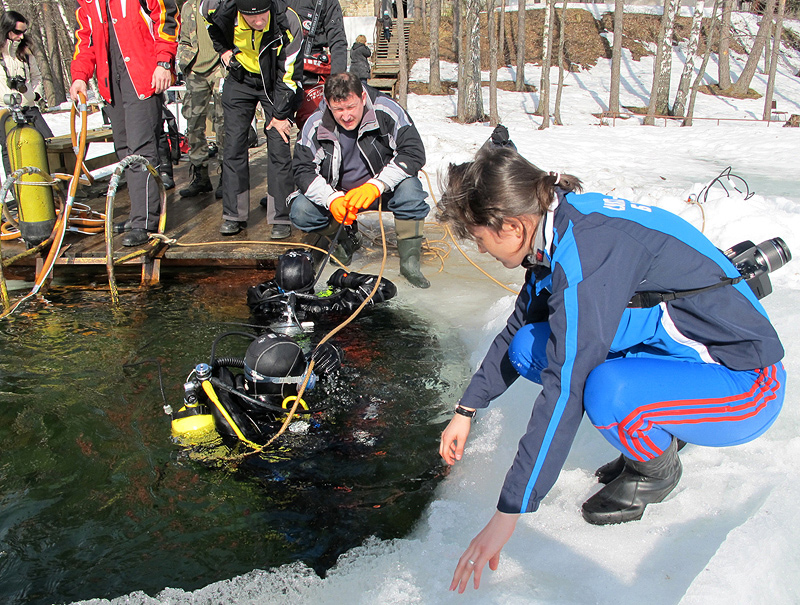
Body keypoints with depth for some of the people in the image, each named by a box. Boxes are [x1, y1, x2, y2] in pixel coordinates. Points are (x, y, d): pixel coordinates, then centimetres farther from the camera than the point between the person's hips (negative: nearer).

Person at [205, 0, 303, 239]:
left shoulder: (287, 22, -28)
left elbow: (289, 74, -20)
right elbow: (211, 22, 5)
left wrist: (280, 114, -17)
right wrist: (223, 49, 0)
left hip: (275, 83, -2)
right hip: (240, 79, 2)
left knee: (278, 146, -11)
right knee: (233, 145, -2)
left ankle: (281, 218, -5)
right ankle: (234, 215, 6)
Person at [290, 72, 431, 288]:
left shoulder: (387, 112, -20)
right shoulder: (315, 126, -13)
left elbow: (414, 153, -24)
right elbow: (303, 170, -13)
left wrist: (376, 186, -37)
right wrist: (331, 199, -33)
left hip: (384, 189, -2)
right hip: (337, 194, 2)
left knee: (409, 188, -34)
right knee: (300, 212, -21)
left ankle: (410, 260, -21)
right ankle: (343, 239, 9)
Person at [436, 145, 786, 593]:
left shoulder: (590, 246, -30)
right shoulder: (558, 229, -2)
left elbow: (564, 391, -33)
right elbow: (518, 327, 12)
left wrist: (508, 514, -29)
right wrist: (466, 411, 14)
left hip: (745, 384, -8)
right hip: (683, 352, 8)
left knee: (606, 393, -37)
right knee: (528, 348, -2)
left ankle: (659, 468, -1)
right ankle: (659, 434, 10)